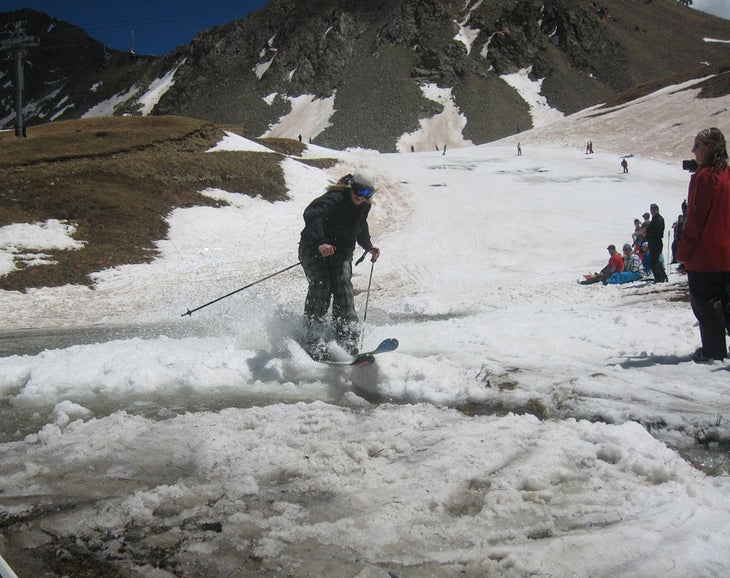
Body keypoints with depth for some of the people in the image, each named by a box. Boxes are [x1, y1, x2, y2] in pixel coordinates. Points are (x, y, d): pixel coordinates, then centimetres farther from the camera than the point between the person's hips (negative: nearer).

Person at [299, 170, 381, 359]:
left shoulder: (364, 207, 2)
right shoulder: (334, 200, -23)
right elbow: (312, 215, -42)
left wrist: (369, 247, 19)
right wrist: (320, 242, -54)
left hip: (342, 254, 6)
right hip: (314, 250, -6)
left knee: (344, 290, -12)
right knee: (320, 290, -19)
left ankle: (348, 343, -12)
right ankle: (314, 346, -18)